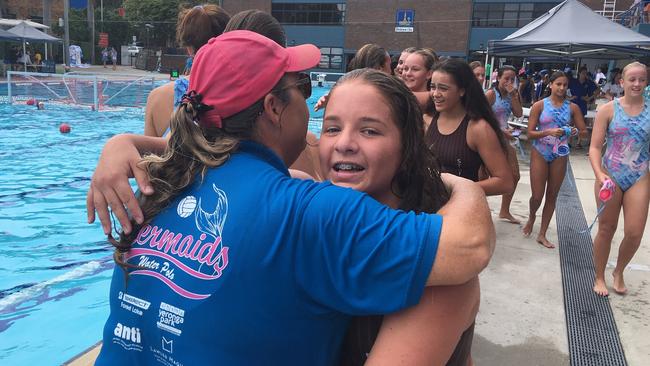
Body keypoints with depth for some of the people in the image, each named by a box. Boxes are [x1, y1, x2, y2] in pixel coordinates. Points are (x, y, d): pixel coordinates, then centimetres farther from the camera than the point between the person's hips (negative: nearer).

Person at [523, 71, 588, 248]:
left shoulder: (573, 107, 1)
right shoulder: (539, 105, -5)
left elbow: (584, 131, 4)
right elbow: (530, 133, -9)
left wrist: (575, 131, -17)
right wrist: (549, 132, -24)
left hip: (560, 155, 2)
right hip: (540, 153, -2)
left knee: (552, 196, 8)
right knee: (537, 196, -3)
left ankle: (542, 234, 19)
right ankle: (531, 217, 32)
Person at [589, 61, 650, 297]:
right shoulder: (608, 110, -4)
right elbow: (595, 147, -7)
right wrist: (599, 174, -21)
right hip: (610, 176, -2)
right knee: (606, 229, 8)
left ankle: (618, 273, 28)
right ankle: (599, 278, 26)